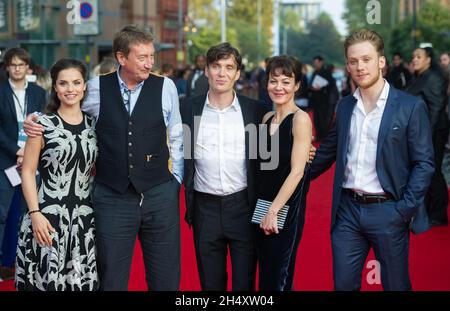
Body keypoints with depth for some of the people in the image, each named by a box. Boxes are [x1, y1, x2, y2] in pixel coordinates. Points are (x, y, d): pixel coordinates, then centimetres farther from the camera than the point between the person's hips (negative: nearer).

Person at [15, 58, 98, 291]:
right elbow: (27, 172, -3)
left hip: (84, 218, 4)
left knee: (83, 281, 2)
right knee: (48, 281, -2)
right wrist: (35, 214, -12)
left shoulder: (93, 124, 9)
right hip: (48, 217, -3)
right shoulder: (43, 124, -3)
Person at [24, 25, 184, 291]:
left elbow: (176, 138, 7)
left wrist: (176, 181, 6)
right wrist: (37, 123, -2)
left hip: (160, 196, 0)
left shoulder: (165, 87, -1)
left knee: (165, 279, 9)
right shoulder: (97, 88, 0)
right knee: (111, 279, 9)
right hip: (112, 197, 0)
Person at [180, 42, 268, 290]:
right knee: (210, 282, 12)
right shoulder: (189, 109, 2)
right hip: (206, 207, 1)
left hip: (243, 206, -1)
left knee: (245, 282, 6)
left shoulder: (255, 110, 0)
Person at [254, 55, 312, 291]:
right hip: (262, 205, 7)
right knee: (264, 276, 14)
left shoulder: (300, 119, -12)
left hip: (287, 208, -7)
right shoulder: (267, 118, 9)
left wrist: (273, 211, -16)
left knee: (278, 279, 1)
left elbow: (297, 171, -16)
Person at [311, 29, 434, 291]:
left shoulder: (410, 107, -7)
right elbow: (329, 150, 19)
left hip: (388, 211, -4)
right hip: (347, 210, 4)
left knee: (396, 285, 9)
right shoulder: (345, 106, 9)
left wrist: (405, 210, -14)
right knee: (343, 284, 8)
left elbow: (424, 163, -8)